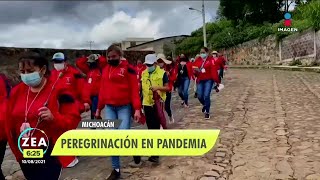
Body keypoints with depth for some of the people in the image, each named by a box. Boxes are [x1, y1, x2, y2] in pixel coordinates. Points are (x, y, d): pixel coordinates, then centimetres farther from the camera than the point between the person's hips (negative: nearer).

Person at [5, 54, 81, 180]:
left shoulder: (58, 91, -14)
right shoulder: (17, 91, 3)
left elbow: (73, 118, -13)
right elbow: (10, 121, 11)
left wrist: (54, 118, -31)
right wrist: (16, 149, 11)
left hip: (50, 153, -6)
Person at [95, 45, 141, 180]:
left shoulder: (128, 68, -6)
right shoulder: (105, 70, 11)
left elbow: (134, 89, -10)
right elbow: (103, 90, 15)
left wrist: (137, 108, -16)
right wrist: (99, 108, 17)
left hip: (124, 107, -5)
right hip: (109, 107, 5)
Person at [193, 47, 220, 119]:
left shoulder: (211, 60, -6)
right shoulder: (198, 60, 7)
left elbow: (214, 70, -11)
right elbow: (194, 68, 11)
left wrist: (216, 81, -15)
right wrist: (195, 71, -14)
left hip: (208, 80, -4)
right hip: (200, 80, 4)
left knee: (206, 96, -10)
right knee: (200, 96, 2)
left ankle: (207, 112, 6)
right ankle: (205, 105, 37)